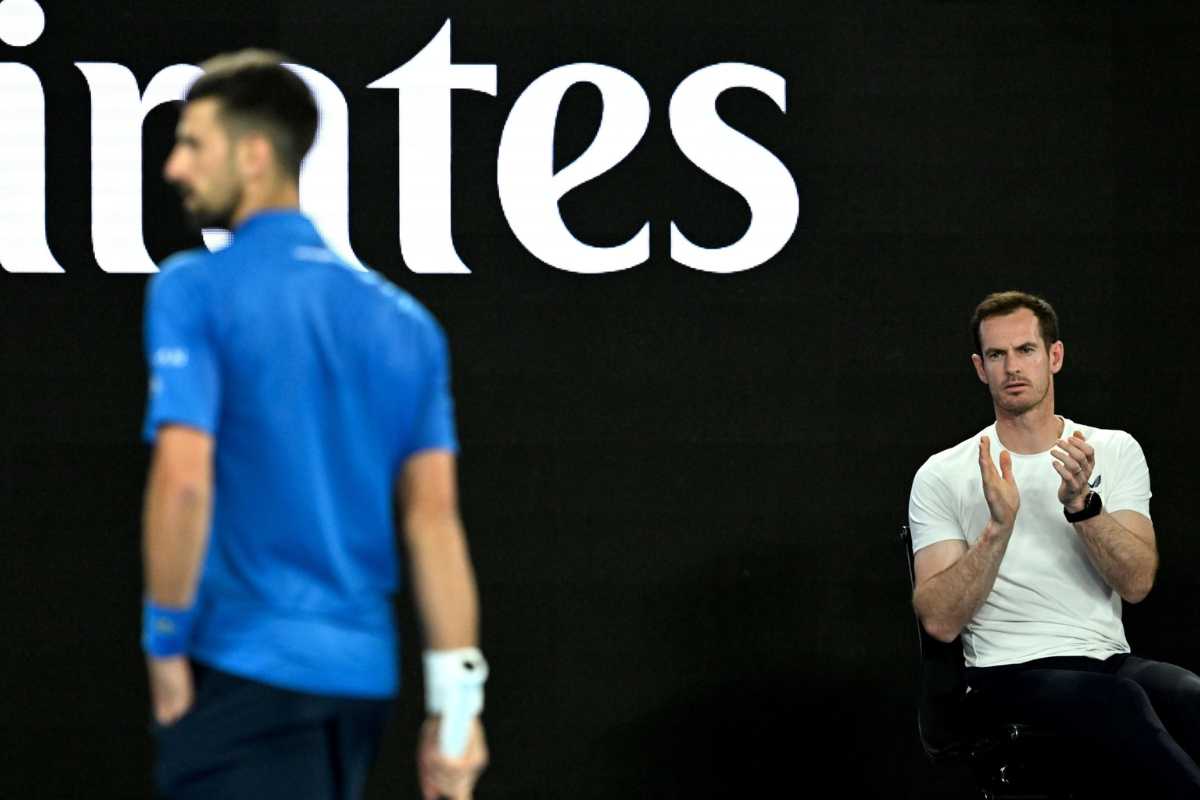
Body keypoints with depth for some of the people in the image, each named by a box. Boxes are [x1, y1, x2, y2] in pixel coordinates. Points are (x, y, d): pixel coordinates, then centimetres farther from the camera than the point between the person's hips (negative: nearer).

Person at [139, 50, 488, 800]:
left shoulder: (196, 289, -8)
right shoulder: (403, 320, 9)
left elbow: (183, 479, -18)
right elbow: (435, 517, 5)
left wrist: (165, 642, -6)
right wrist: (456, 703, 4)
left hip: (244, 670, -6)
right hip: (362, 674, 6)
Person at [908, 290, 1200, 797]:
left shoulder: (1116, 451, 12)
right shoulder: (941, 476, 5)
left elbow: (1136, 583, -1)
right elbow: (939, 621, -6)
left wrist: (1081, 504, -17)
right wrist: (1000, 524, -17)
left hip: (1110, 660, 3)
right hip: (1011, 674, -3)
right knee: (1119, 700, -37)